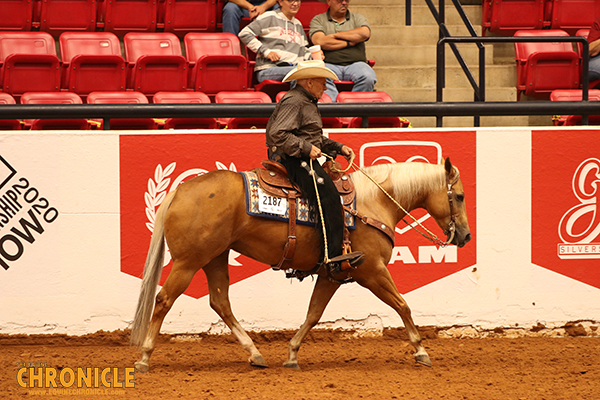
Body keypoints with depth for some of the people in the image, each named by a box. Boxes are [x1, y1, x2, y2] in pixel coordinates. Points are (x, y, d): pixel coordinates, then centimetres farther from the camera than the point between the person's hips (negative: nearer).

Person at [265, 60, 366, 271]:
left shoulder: (307, 103, 23)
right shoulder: (293, 102, -13)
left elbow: (316, 138, 30)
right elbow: (277, 134, -24)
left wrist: (338, 147, 17)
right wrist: (306, 148, -23)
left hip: (304, 159, 12)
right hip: (291, 160, -12)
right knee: (327, 194, -24)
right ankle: (332, 254, -30)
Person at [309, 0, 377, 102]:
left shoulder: (357, 18, 21)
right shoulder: (318, 20, 15)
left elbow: (365, 33, -2)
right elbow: (319, 42, -5)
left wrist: (335, 35, 1)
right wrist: (349, 43, 0)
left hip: (356, 64, 1)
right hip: (330, 64, -1)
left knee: (368, 78, -33)